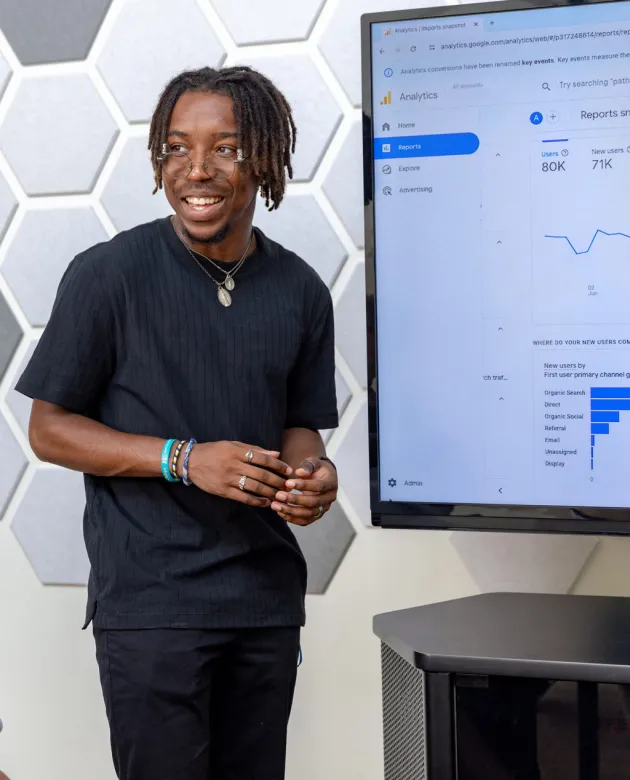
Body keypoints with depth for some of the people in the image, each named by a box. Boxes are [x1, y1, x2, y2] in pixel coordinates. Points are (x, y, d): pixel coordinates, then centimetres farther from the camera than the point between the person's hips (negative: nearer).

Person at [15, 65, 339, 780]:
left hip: (267, 595, 4)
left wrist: (311, 478, -10)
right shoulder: (108, 275, -8)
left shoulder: (300, 291, 4)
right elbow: (49, 429, -6)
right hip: (150, 603, -4)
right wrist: (185, 460, -18)